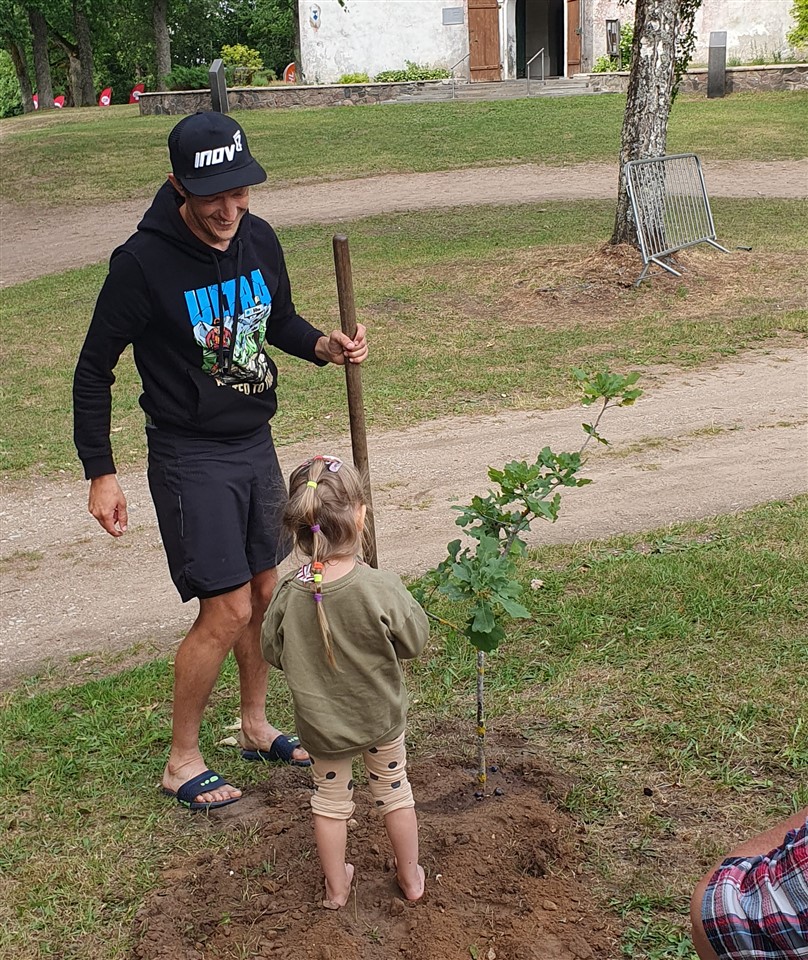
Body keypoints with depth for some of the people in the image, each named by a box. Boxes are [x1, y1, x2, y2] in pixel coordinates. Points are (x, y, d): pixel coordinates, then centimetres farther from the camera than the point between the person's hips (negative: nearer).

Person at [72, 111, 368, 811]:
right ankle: (182, 760, 15)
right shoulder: (144, 263, -20)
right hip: (191, 457, -6)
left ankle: (256, 726, 37)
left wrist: (326, 347, -6)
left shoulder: (259, 240, -2)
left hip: (256, 444, 6)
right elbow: (94, 371, -11)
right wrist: (101, 474, -11)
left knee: (264, 592, 16)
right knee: (226, 611, -5)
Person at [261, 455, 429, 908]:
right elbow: (415, 641, -15)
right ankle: (411, 876, 40)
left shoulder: (289, 594, -23)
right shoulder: (381, 589, -29)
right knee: (394, 789, 23)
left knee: (331, 799, 22)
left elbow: (274, 652, -7)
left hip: (321, 722, 1)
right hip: (381, 715, -1)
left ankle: (337, 887, 38)